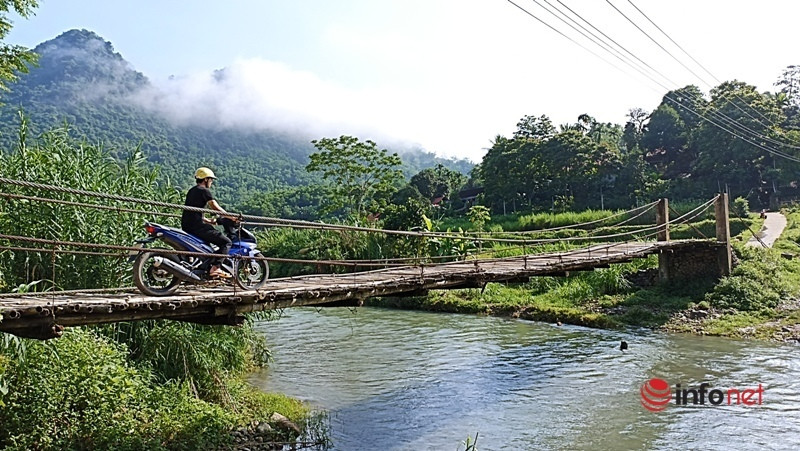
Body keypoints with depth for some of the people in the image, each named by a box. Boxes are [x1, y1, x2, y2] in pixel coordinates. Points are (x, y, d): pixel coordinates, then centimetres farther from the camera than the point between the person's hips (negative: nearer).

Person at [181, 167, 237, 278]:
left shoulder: (192, 191, 23)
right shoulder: (204, 190, -4)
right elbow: (216, 208, -13)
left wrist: (209, 221, 28)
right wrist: (231, 216, -4)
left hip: (186, 226, 10)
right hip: (197, 226, -10)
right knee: (226, 242, -10)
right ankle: (215, 267, -22)